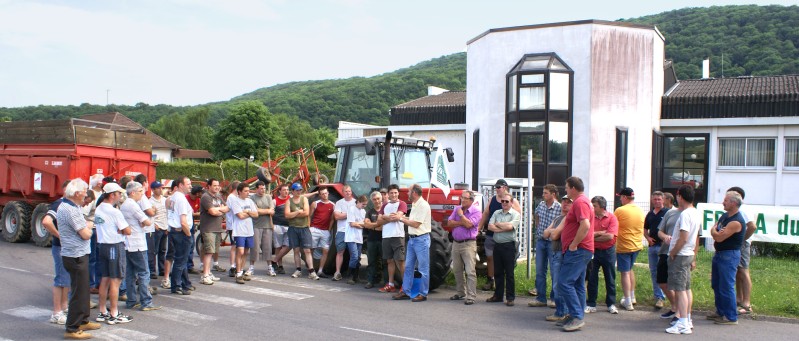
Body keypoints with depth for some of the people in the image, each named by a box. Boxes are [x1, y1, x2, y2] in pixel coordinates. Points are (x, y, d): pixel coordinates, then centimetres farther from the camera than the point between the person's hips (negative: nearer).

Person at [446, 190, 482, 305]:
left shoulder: (476, 211, -7)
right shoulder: (457, 209, 12)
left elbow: (468, 224, -21)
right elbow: (449, 223, 2)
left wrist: (461, 215, -8)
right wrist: (462, 222, -10)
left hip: (468, 244, -6)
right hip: (456, 243, 7)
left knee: (470, 271, -10)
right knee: (457, 270, 14)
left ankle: (471, 296, -9)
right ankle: (460, 292, 26)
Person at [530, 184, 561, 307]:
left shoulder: (559, 208, -14)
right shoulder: (541, 205, 5)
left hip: (553, 242, -6)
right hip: (540, 241, 6)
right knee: (539, 271, 8)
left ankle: (554, 298, 15)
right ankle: (541, 298, 15)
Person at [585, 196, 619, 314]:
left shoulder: (612, 218, -7)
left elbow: (610, 236, -17)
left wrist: (594, 236, -10)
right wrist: (601, 233, -16)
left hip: (608, 251, -2)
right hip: (593, 251, 2)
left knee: (610, 279, 8)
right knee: (592, 279, 4)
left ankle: (611, 304, 19)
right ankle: (591, 305, 12)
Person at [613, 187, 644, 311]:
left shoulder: (620, 210, -15)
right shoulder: (640, 211, 4)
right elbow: (642, 229, 14)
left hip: (624, 246, -6)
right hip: (637, 245, 6)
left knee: (625, 273, 0)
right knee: (630, 269, 23)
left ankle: (628, 302, 1)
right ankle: (632, 297, 30)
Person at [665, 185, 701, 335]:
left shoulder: (685, 214, -19)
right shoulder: (697, 213, 11)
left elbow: (683, 239, -25)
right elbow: (696, 239, 17)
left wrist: (672, 253, -13)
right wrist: (693, 258, 22)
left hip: (680, 255, -10)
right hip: (689, 255, 10)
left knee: (680, 289, -8)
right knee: (687, 288, 16)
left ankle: (683, 324, -7)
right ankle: (687, 320, 24)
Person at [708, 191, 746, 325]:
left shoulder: (736, 221, -21)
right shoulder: (724, 216, 11)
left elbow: (719, 237, -22)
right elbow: (713, 231, 13)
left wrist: (715, 232, -1)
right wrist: (716, 233, -10)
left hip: (729, 256, -10)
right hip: (719, 253, 10)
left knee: (726, 287, -7)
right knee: (716, 285, 17)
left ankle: (731, 317, 1)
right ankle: (721, 312, 29)